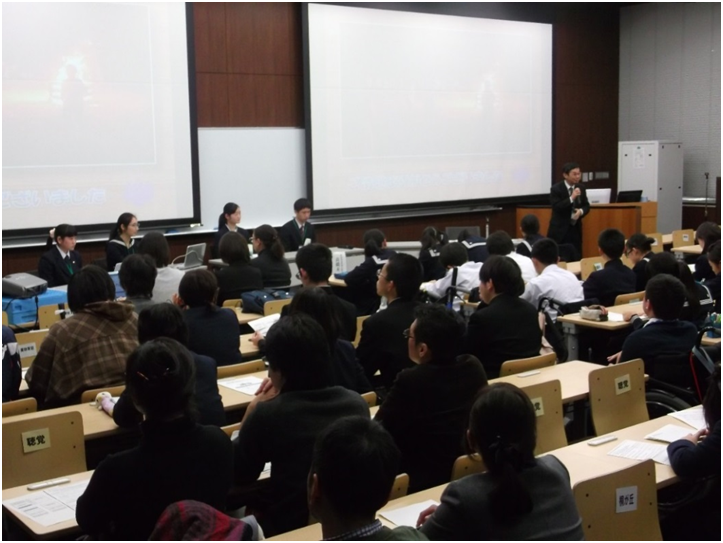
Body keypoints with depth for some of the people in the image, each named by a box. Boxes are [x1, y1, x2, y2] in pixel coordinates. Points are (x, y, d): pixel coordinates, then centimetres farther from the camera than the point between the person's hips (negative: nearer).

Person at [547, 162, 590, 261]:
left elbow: (586, 206, 11)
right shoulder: (556, 189, -11)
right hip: (560, 230, -5)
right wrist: (571, 198, -27)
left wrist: (581, 211, -12)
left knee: (576, 258, 6)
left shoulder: (581, 188, 5)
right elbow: (556, 207, -20)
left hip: (575, 229, 5)